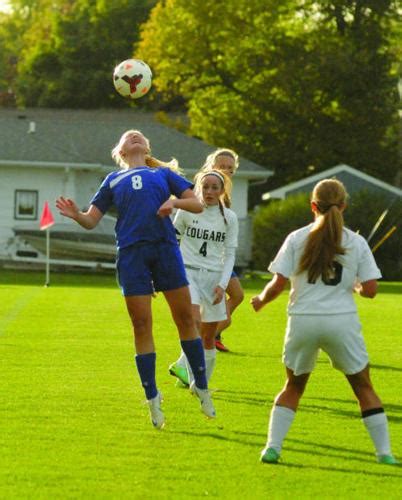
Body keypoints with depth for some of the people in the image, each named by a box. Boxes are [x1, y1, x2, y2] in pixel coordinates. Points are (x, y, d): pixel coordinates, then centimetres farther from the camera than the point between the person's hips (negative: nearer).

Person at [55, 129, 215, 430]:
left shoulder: (164, 174, 20)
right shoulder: (113, 180, 21)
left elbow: (197, 205, 12)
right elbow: (92, 220, 14)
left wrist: (174, 202, -9)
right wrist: (75, 215, -9)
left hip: (165, 247, 0)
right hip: (131, 252, 0)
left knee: (185, 318, -1)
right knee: (142, 325, -3)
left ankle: (202, 387, 12)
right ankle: (153, 398, 4)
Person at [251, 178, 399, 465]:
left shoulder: (297, 239, 0)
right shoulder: (357, 243, 1)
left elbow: (278, 284, -4)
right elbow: (370, 290, -2)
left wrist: (261, 300, 15)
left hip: (302, 321, 1)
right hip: (342, 322, -1)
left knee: (293, 387, 19)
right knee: (364, 387, 13)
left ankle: (273, 446, 5)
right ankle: (384, 451, 7)